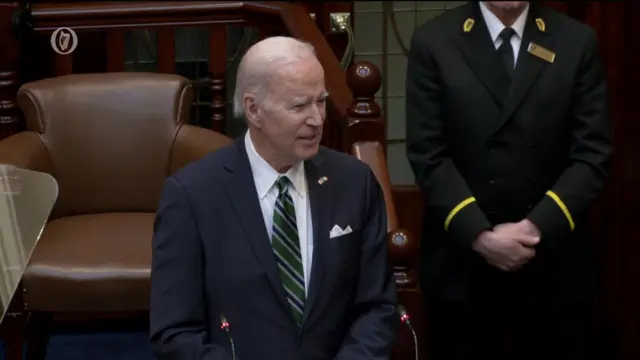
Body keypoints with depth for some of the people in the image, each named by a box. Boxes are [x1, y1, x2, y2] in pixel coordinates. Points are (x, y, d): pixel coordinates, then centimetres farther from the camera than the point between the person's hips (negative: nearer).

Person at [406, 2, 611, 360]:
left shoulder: (578, 42, 3)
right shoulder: (434, 42, 0)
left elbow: (593, 154, -2)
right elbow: (428, 156, -5)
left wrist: (539, 226, -13)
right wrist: (478, 235, -15)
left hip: (556, 262, 1)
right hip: (463, 260, -1)